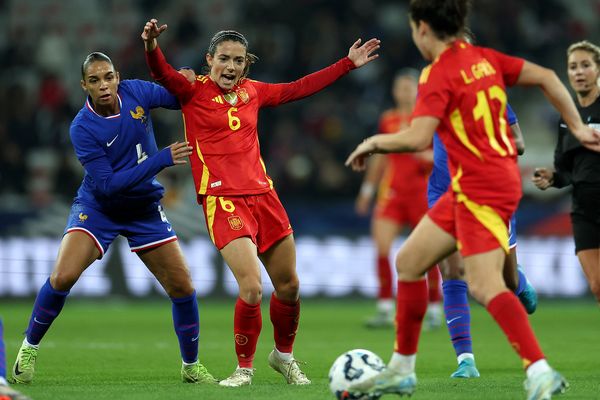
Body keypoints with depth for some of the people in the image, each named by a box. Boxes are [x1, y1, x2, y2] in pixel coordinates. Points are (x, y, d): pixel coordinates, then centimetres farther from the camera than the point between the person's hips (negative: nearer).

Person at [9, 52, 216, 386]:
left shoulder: (134, 92, -12)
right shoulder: (83, 128, -23)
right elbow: (107, 184, -27)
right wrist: (162, 159, -32)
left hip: (145, 209, 4)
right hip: (98, 207, -4)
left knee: (183, 287, -1)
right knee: (63, 277, -22)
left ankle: (191, 366, 19)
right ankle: (29, 348, 2)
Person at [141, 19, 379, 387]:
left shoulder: (252, 91, 12)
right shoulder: (193, 91, -3)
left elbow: (299, 88, 23)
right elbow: (162, 74, -21)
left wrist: (348, 64, 26)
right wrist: (152, 47, -42)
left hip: (262, 195, 6)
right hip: (223, 201, -6)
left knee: (289, 286, 10)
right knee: (251, 289, -18)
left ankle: (284, 356, 35)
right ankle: (244, 368, 3)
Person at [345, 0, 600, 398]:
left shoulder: (438, 74, -16)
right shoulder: (483, 58, 9)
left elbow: (418, 138, -26)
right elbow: (547, 78, 7)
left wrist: (374, 142, -8)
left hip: (482, 189, -9)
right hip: (467, 188, 9)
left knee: (485, 286, -18)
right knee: (409, 262, 15)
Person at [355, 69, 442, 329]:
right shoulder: (388, 120, 11)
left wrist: (428, 156, -20)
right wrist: (368, 188, 21)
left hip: (422, 191, -3)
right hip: (392, 190, 4)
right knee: (381, 246, -10)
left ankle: (434, 310, 11)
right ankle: (385, 310, -4)